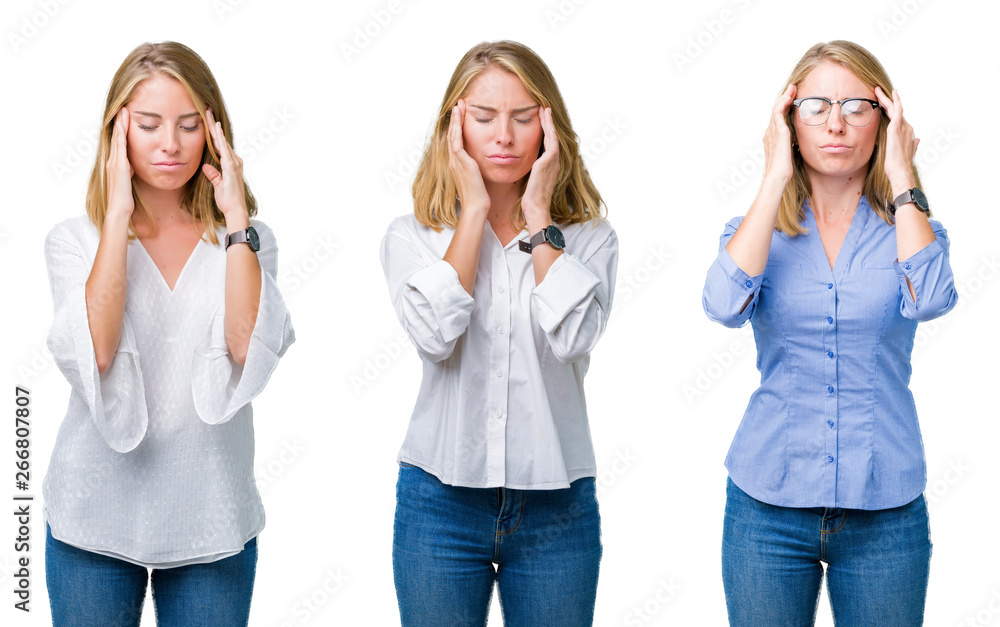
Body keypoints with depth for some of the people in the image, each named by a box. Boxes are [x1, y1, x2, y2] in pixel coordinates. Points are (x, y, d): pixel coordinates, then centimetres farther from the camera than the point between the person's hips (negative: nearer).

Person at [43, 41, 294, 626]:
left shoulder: (245, 239, 2)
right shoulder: (74, 239, 0)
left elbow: (251, 352, -16)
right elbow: (90, 355, -18)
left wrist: (236, 219, -13)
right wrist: (117, 217, -15)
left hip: (211, 520, 1)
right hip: (98, 513, 0)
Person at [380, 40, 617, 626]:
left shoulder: (589, 237, 2)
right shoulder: (412, 236, 3)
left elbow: (572, 337, -16)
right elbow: (435, 334, -16)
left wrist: (539, 217, -9)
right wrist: (474, 210, -9)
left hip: (556, 508, 0)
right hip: (440, 502, 0)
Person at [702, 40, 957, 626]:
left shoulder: (909, 228, 4)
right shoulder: (759, 229, 5)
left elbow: (930, 298, -20)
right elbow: (726, 303, -18)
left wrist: (901, 177, -11)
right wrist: (775, 178, -12)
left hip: (885, 511, 0)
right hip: (769, 504, 0)